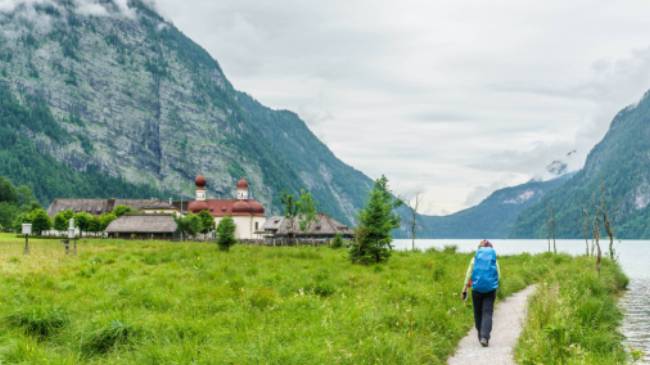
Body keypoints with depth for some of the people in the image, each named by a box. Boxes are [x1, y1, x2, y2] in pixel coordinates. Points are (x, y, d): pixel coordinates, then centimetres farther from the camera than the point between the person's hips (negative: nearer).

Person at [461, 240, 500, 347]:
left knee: (478, 313, 13)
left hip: (477, 289, 1)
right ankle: (485, 337, -18)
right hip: (491, 289, 0)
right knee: (487, 313, -2)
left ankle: (481, 337, 19)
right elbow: (498, 276, 2)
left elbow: (468, 275, 0)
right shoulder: (494, 259, 3)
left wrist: (464, 290, 3)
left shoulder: (475, 258, 3)